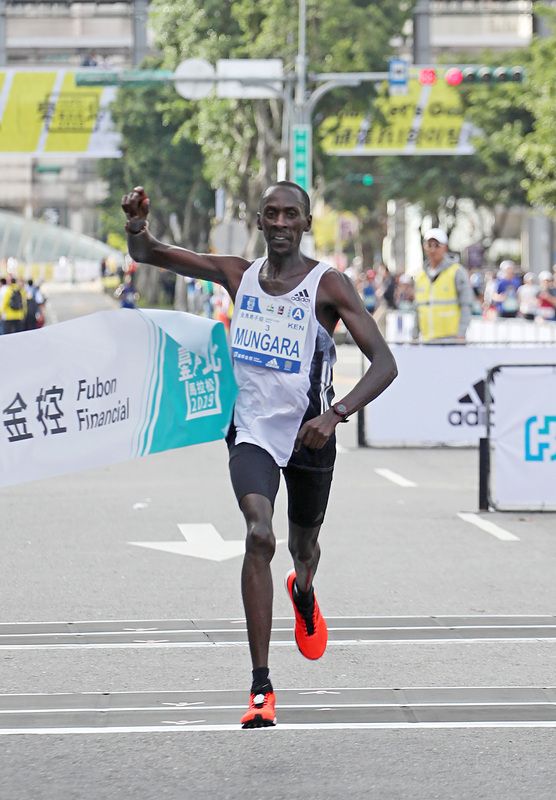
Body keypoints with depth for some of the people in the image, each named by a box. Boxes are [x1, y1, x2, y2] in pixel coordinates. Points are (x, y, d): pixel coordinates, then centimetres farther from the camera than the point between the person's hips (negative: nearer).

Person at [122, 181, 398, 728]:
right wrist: (137, 223, -19)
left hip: (310, 436, 0)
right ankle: (261, 688, -25)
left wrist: (337, 413, -34)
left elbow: (384, 364, -19)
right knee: (259, 536, -23)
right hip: (253, 432, 0)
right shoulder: (239, 275, -2)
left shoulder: (328, 285, -13)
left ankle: (303, 593, 63)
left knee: (303, 548, 20)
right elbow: (148, 255, 5)